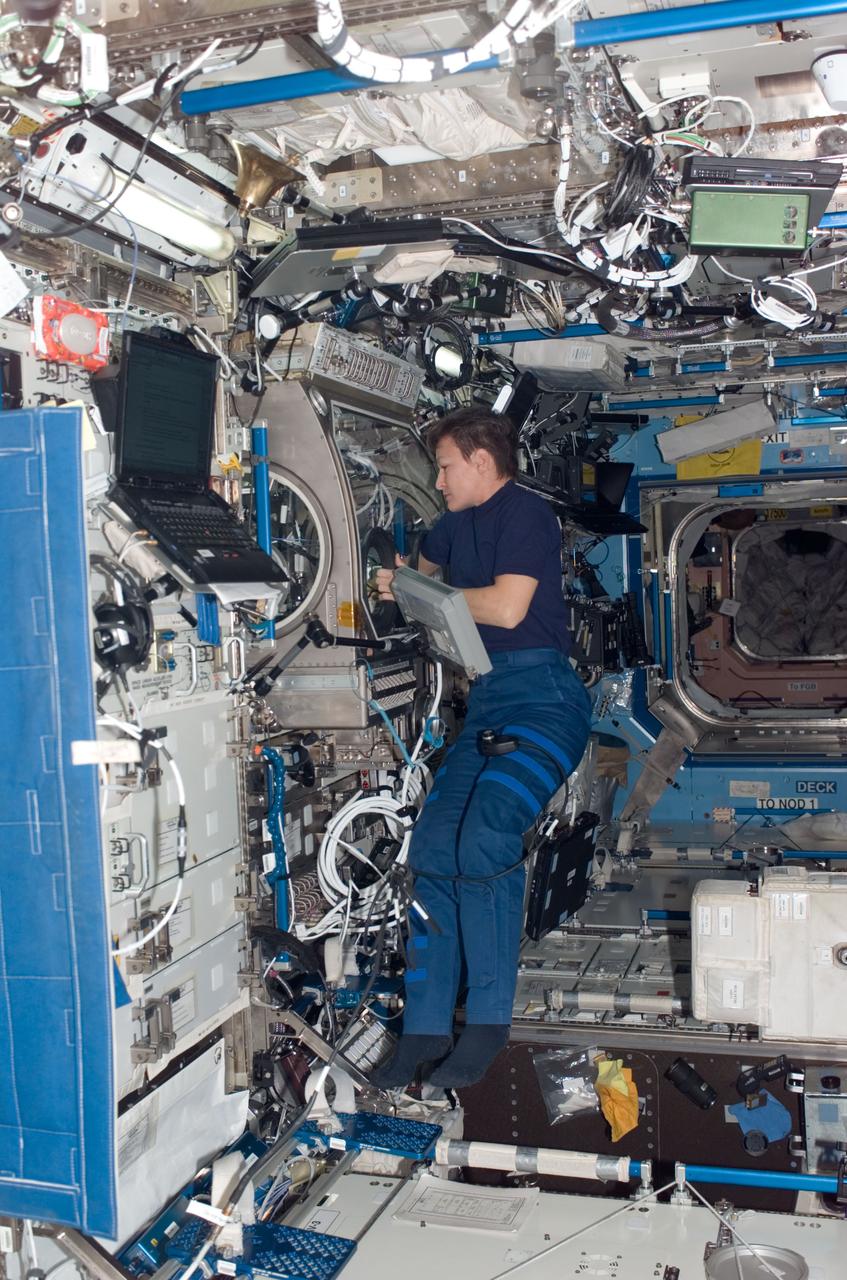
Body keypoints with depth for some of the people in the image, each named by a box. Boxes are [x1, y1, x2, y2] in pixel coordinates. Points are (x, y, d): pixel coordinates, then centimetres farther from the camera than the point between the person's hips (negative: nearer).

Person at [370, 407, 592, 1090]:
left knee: (484, 840, -27)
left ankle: (489, 1021, -14)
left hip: (542, 694, -8)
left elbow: (507, 606, -13)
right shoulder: (457, 524, 23)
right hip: (485, 699, 8)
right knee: (433, 848, -7)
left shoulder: (526, 513, -2)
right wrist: (401, 585, 24)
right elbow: (425, 570, 44)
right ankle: (426, 1027, -2)